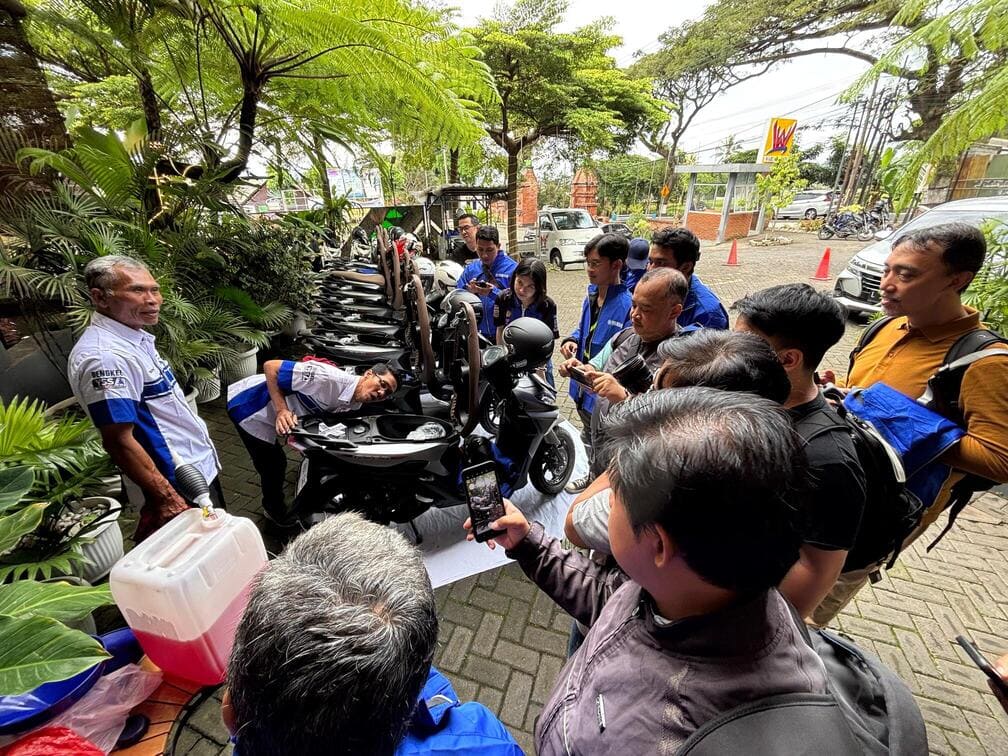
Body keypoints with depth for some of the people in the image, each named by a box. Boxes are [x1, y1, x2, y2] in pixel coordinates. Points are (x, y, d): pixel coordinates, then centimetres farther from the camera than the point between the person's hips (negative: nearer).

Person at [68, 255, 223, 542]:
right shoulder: (104, 356, -26)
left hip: (201, 465, 9)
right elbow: (119, 442, -25)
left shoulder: (135, 337, 4)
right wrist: (167, 499, -22)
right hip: (179, 486, -9)